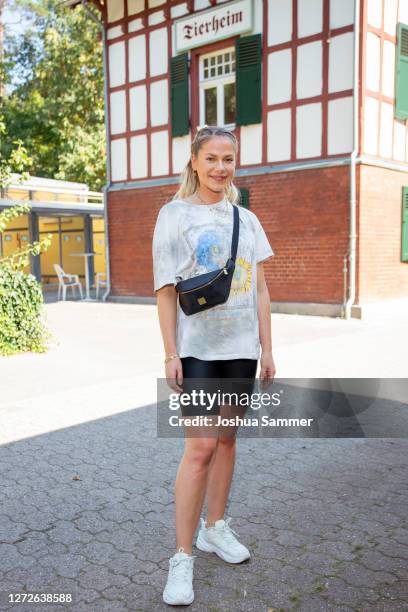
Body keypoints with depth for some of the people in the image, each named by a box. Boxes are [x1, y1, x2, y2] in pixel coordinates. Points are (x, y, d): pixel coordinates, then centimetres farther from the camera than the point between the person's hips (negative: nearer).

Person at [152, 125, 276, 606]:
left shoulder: (247, 220, 10)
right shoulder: (174, 214, -2)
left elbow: (260, 290, 10)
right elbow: (166, 290, -6)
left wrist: (266, 348, 7)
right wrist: (170, 354, -10)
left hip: (241, 347, 5)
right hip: (197, 347, -4)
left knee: (227, 437, 12)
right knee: (201, 446, -9)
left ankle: (215, 528, 30)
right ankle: (182, 558, 3)